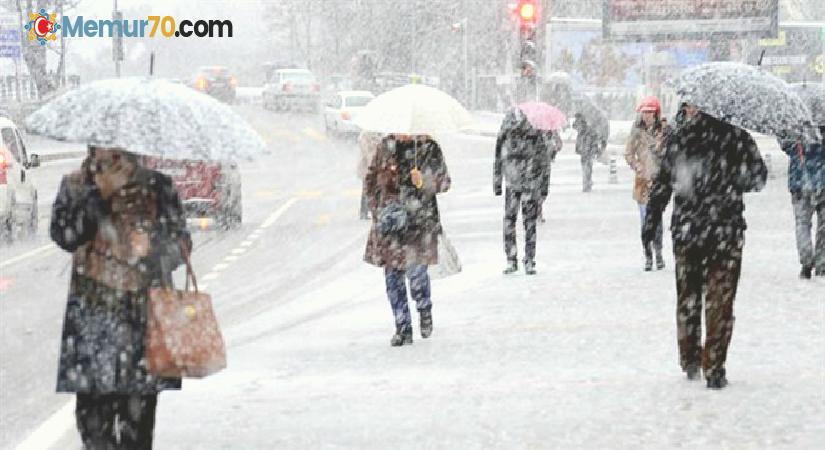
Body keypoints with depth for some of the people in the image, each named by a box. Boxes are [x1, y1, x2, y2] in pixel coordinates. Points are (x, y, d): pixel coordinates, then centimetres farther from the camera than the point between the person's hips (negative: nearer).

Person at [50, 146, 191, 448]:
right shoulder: (75, 185, 7)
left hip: (145, 309, 1)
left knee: (141, 397, -1)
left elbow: (181, 239, 9)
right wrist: (99, 193, -15)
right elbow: (63, 235, -8)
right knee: (93, 397, -6)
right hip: (94, 309, -1)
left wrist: (159, 256, -12)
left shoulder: (157, 185, 8)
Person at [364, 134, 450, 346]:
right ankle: (403, 328, 12)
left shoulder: (429, 147, -2)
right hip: (389, 221, 3)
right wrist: (376, 207, 5)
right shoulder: (386, 145, 8)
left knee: (416, 270, -9)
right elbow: (371, 179, 17)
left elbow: (444, 182, 0)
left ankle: (425, 310, 23)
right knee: (392, 274, 2)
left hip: (420, 219, -3)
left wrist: (424, 182, -19)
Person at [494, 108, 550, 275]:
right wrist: (497, 183, 12)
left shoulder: (536, 136, -3)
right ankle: (511, 260, 4)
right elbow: (498, 160, 13)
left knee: (530, 222, -2)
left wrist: (544, 186, 4)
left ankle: (529, 261, 5)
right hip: (512, 186, 2)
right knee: (509, 221, -4)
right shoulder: (505, 136, 3)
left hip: (531, 185, -2)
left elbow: (544, 161, 4)